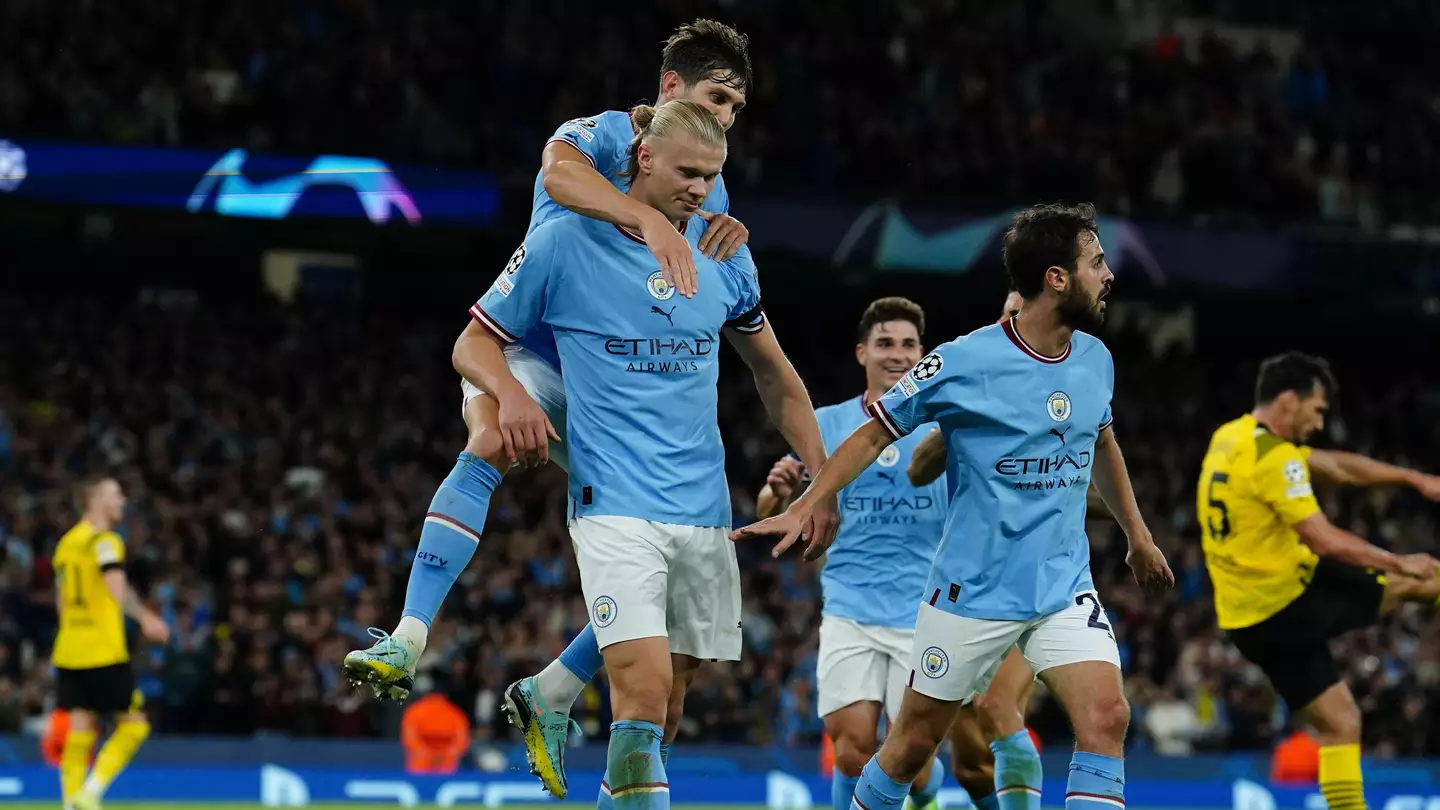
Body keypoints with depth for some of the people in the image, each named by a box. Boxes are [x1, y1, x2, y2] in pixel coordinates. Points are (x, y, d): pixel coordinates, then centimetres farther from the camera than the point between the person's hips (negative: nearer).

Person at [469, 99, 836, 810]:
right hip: (615, 506, -5)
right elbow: (475, 343, 5)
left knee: (667, 703, 7)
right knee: (645, 687, -21)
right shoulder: (563, 244, -4)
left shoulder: (722, 252, 8)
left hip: (703, 509, 5)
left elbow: (773, 373, 19)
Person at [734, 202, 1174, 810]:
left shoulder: (1094, 360, 2)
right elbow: (875, 435, -2)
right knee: (913, 743, 6)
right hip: (973, 592, -4)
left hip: (1065, 589, 4)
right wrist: (803, 508, -9)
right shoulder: (962, 363, -14)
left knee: (1106, 719, -17)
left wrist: (1137, 536, 32)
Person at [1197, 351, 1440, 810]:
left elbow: (1337, 466, 18)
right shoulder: (1274, 458, -18)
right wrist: (1399, 562, -10)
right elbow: (1324, 540, -21)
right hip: (1289, 602, -8)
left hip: (1248, 623, 8)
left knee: (1339, 723, 11)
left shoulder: (1230, 439, 12)